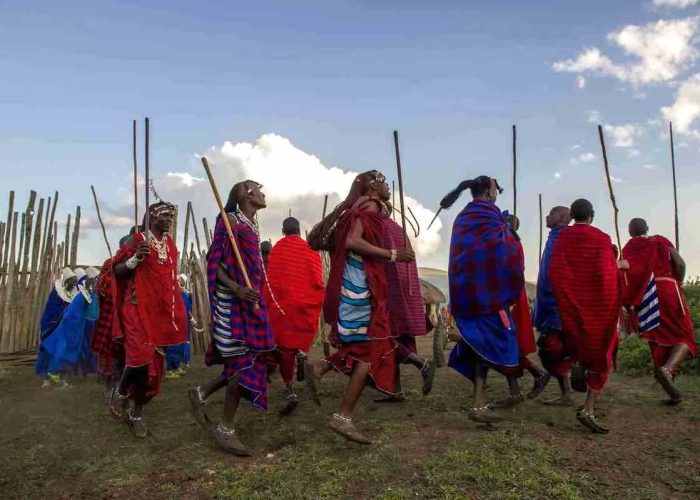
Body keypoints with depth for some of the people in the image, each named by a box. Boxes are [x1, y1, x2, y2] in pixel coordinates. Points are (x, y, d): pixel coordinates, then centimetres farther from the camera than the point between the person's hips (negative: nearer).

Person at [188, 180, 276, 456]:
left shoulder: (252, 224, 16)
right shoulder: (230, 221, -10)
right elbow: (215, 264, -15)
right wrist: (236, 289, -28)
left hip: (250, 301, 9)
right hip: (234, 302, -9)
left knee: (250, 360, 11)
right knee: (243, 361, -5)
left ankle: (201, 393, 28)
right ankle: (226, 428, 9)